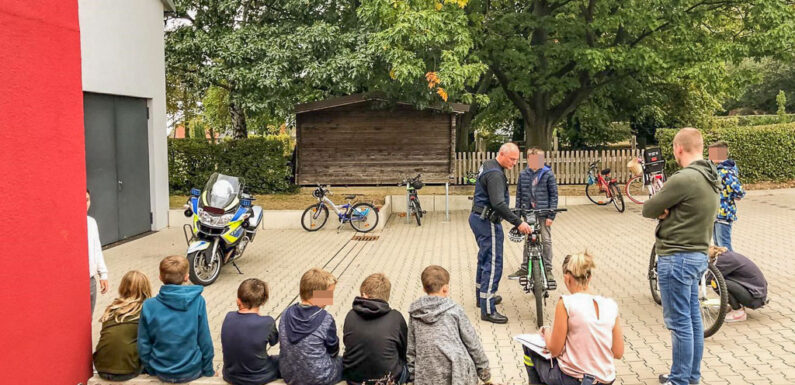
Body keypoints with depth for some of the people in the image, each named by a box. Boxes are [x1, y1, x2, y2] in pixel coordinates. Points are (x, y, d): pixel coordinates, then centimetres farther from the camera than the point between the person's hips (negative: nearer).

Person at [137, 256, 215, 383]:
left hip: (161, 373, 2)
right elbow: (205, 341, -10)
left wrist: (150, 370, 12)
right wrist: (209, 371, 3)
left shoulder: (148, 306, -12)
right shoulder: (198, 301, -15)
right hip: (192, 372, -1)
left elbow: (143, 345, -5)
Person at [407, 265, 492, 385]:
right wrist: (485, 372, 15)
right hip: (458, 373, -3)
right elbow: (472, 342, 5)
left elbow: (411, 348, 12)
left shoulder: (414, 313, 8)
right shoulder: (454, 310, 1)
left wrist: (414, 374, 22)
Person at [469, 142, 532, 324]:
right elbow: (498, 204, -30)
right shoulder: (495, 174, -21)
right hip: (487, 222, -11)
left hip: (478, 218, 11)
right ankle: (488, 310, -6)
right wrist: (518, 223, -29)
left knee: (484, 258, 23)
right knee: (493, 264, -8)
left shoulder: (488, 166, 12)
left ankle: (481, 296, 38)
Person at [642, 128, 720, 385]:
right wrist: (669, 211, -7)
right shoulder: (711, 179, 10)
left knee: (679, 322, -1)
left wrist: (663, 210, 3)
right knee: (692, 318, 17)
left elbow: (648, 209, -15)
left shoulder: (684, 179, -21)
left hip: (677, 258, -10)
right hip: (697, 255, 10)